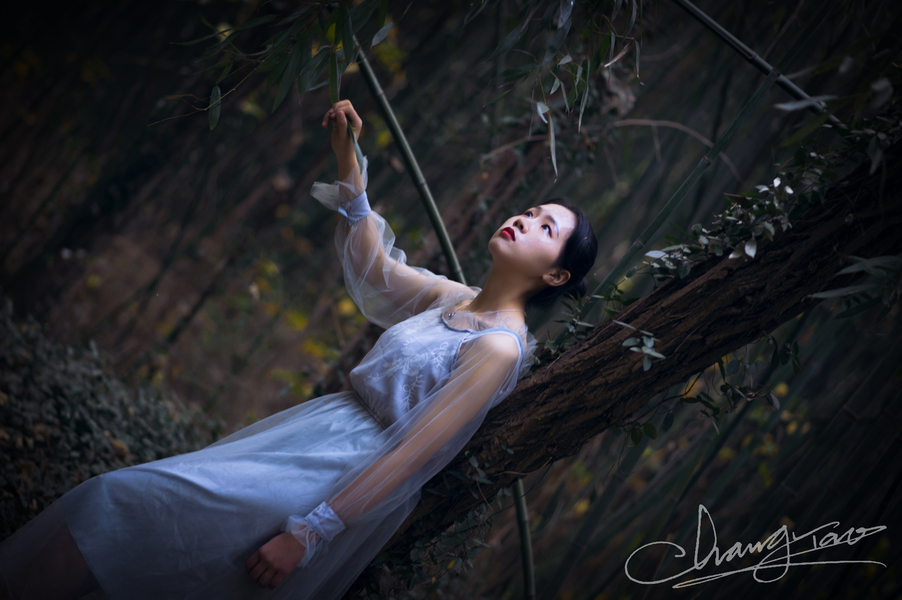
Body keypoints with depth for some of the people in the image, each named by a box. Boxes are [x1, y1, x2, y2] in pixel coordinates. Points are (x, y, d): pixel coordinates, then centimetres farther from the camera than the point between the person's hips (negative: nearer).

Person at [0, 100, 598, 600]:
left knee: (126, 503, -13)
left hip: (357, 479, -8)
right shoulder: (457, 299, 7)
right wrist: (348, 155, 7)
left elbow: (410, 460, -23)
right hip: (331, 423, 8)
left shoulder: (500, 347, -18)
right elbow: (373, 265, 18)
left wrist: (306, 534, -25)